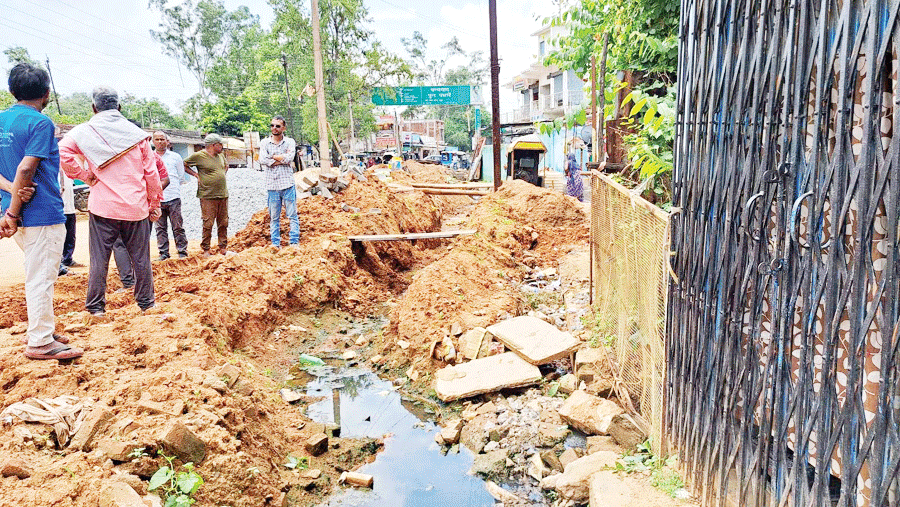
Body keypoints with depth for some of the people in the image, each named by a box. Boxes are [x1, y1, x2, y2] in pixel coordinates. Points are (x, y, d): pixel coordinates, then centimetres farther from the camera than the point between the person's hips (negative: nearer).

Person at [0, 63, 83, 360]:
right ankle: (40, 343, 6)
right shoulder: (40, 123, -12)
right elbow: (25, 169, -19)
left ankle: (40, 329, 30)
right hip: (42, 213, -8)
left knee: (38, 275, 20)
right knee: (41, 277, -1)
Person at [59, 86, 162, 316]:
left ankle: (96, 306, 14)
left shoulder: (84, 131, 0)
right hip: (136, 206, 1)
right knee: (141, 258, 10)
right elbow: (151, 172, 3)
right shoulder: (136, 133, 4)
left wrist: (85, 175, -2)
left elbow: (62, 152, -16)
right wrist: (154, 204, 11)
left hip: (103, 205, -1)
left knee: (99, 259, 7)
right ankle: (146, 301, 19)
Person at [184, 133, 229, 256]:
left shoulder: (220, 155, 14)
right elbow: (184, 165, 0)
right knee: (208, 224, -5)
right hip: (208, 196, -6)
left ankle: (223, 248, 16)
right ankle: (206, 249, 3)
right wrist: (196, 175, -6)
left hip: (223, 195, 6)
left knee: (223, 223, 7)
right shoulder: (198, 156, -6)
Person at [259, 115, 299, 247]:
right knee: (274, 218, 6)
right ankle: (275, 245, 14)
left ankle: (294, 242, 7)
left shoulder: (290, 142, 5)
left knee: (292, 215, 1)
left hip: (287, 184, -1)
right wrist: (282, 159, -10)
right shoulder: (265, 143, 7)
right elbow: (262, 160, -10)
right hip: (272, 185, 1)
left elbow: (289, 158, -14)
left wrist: (272, 156, -4)